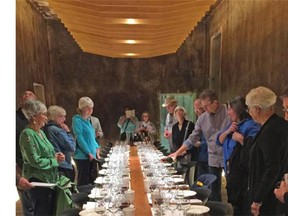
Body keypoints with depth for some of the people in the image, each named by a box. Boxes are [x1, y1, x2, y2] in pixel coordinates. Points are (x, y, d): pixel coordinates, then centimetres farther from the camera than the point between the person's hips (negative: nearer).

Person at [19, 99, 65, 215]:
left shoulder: (40, 132, 10)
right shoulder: (27, 134, -19)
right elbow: (35, 161, -24)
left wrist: (56, 155, -1)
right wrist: (55, 160, -12)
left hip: (50, 179, 9)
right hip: (38, 181, -9)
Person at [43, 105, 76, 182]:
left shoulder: (46, 129, 10)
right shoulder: (57, 130, -17)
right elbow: (72, 147, -14)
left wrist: (65, 132, 7)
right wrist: (68, 132, -6)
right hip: (63, 167, -9)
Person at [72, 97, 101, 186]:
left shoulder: (87, 120, 15)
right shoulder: (77, 120, -10)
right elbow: (79, 138, -16)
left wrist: (97, 148, 9)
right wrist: (88, 153, -15)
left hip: (92, 155, 8)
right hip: (83, 156, -8)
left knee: (92, 179, 12)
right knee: (83, 181, -1)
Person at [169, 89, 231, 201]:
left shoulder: (228, 112, -10)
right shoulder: (202, 118, 2)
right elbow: (192, 138, 5)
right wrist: (177, 152, 1)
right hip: (214, 158, 4)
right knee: (214, 190, 12)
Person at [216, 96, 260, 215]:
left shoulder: (251, 125, -17)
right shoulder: (233, 125, 13)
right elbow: (219, 141, 9)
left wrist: (240, 138, -22)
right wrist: (227, 131, -7)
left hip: (243, 173, -9)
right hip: (231, 171, 9)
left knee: (241, 207, 2)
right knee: (232, 202, 22)